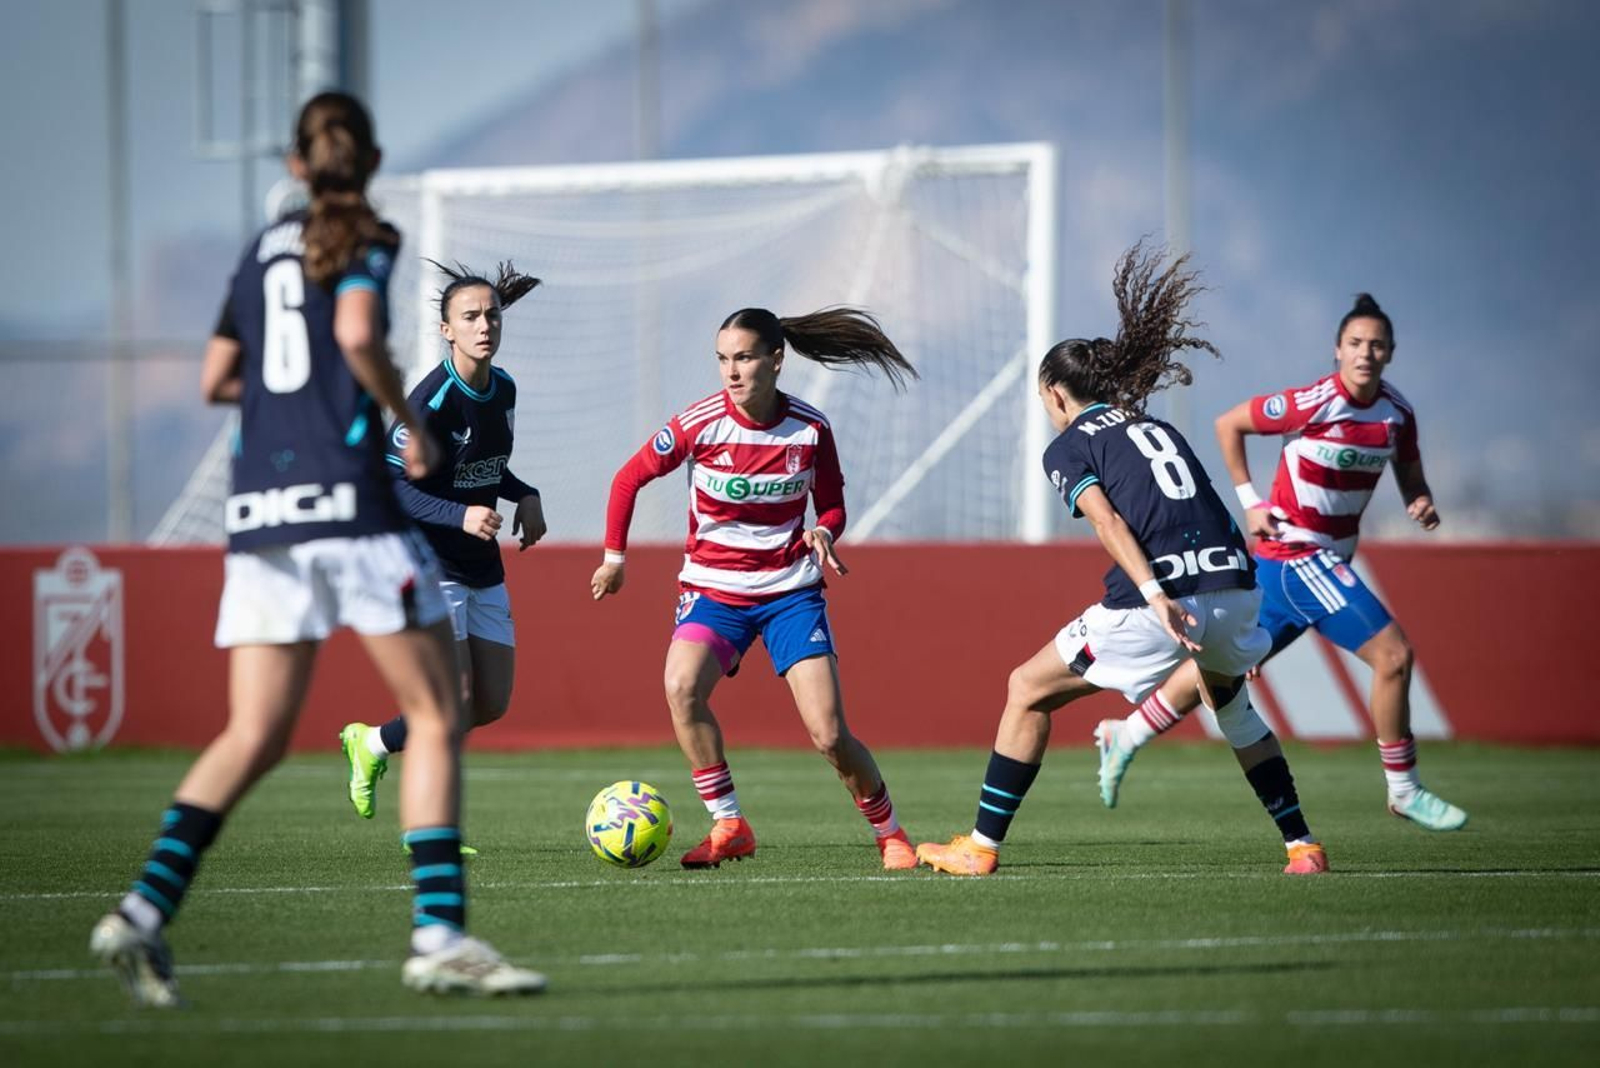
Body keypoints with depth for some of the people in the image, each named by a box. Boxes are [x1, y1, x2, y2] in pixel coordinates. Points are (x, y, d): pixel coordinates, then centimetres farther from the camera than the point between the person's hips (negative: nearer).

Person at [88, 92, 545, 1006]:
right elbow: (357, 331, -18)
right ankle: (440, 937, -7)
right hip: (347, 501, -6)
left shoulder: (264, 250, 19)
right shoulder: (365, 240, 0)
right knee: (435, 718, 0)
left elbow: (216, 381, 23)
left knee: (254, 737, 4)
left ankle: (146, 909, -12)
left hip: (260, 510, 6)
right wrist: (407, 416, -5)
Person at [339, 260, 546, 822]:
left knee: (492, 704, 9)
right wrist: (460, 515, -31)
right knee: (456, 696, -14)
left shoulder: (504, 390, 4)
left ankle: (371, 743, 29)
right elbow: (392, 485, -20)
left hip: (483, 566, 8)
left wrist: (525, 496, 1)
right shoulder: (431, 401, -20)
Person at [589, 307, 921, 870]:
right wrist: (614, 557, 3)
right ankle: (728, 825, -17)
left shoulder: (810, 429, -8)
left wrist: (823, 532, -16)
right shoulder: (699, 424, -12)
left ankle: (891, 835, 14)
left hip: (791, 591, 0)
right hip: (712, 589, 0)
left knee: (828, 734, -10)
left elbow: (832, 505, 7)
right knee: (682, 686, -30)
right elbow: (629, 478, 2)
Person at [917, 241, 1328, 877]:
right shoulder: (1156, 428, 27)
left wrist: (1156, 597, -21)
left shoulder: (1067, 448, 8)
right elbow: (1212, 513, 20)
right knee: (1227, 700, 34)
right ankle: (1301, 844, 27)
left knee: (1028, 690, 12)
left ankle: (982, 846, 12)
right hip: (1235, 586, 6)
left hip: (1157, 604, -6)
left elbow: (1110, 523, -9)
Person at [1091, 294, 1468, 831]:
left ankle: (1125, 736, 33)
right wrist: (1250, 501, -10)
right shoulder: (1313, 403, -19)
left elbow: (1410, 478, 12)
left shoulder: (1397, 413, 0)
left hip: (1329, 561, 8)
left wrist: (1423, 503, -11)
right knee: (1393, 654, -15)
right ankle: (1403, 790, -2)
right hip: (1297, 553, -8)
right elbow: (1227, 424, -7)